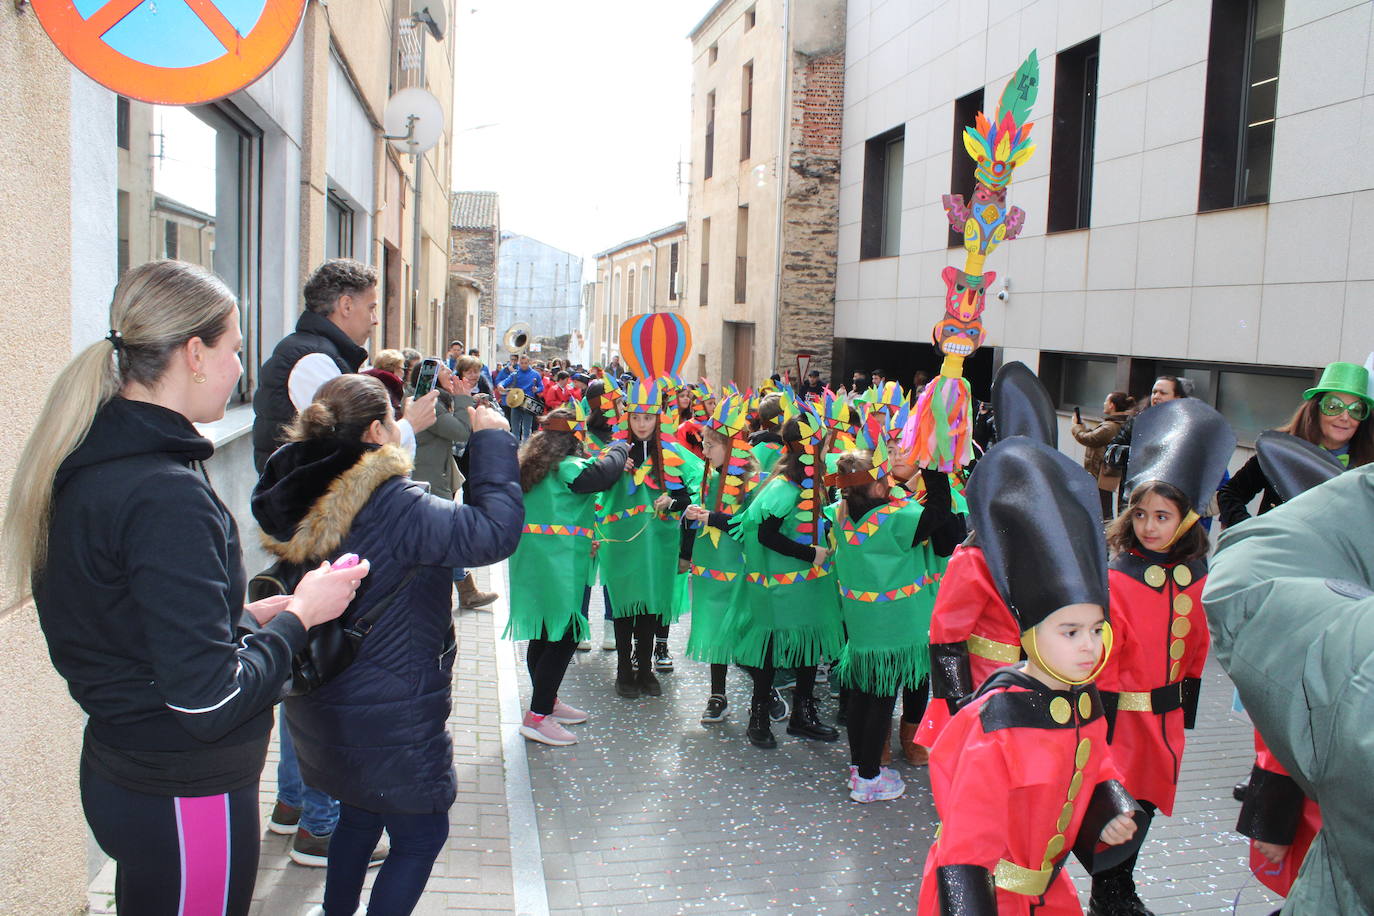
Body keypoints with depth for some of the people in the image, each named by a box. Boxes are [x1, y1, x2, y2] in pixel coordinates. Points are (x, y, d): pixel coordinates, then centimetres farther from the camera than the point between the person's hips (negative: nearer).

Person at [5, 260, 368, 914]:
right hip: (185, 794, -9)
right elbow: (210, 700, -26)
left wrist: (249, 614, 5)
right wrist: (300, 614, -13)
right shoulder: (166, 497, -27)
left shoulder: (90, 465, 1)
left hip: (121, 770, 9)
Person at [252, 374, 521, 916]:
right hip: (389, 718, -8)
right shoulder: (393, 504, -27)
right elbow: (496, 530, -29)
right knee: (421, 835, 11)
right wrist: (493, 441, -18)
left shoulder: (301, 499, -2)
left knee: (359, 816, 27)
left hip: (323, 705, 9)